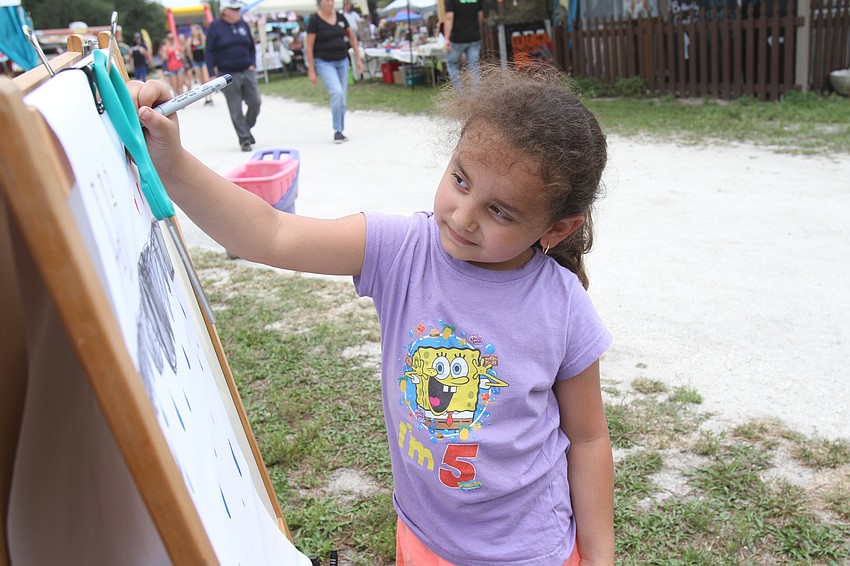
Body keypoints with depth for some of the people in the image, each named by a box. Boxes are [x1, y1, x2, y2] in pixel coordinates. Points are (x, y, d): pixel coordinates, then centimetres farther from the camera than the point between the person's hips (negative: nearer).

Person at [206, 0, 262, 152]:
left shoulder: (244, 25, 9)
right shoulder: (215, 27, -2)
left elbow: (252, 47, 18)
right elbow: (209, 52, -2)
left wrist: (252, 64, 3)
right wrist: (212, 74, -8)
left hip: (247, 71, 4)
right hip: (228, 75, -4)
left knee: (255, 103, 0)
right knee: (236, 109, -2)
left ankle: (246, 128, 25)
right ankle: (244, 139, 6)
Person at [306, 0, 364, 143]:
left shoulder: (340, 17, 5)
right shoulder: (314, 20, -7)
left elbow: (352, 38, 13)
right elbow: (309, 47, -8)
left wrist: (358, 59, 8)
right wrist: (311, 70, -11)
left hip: (342, 61, 5)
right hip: (324, 62, -5)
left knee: (342, 97, 5)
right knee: (337, 92, -22)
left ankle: (340, 131, 18)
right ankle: (337, 131, -11)